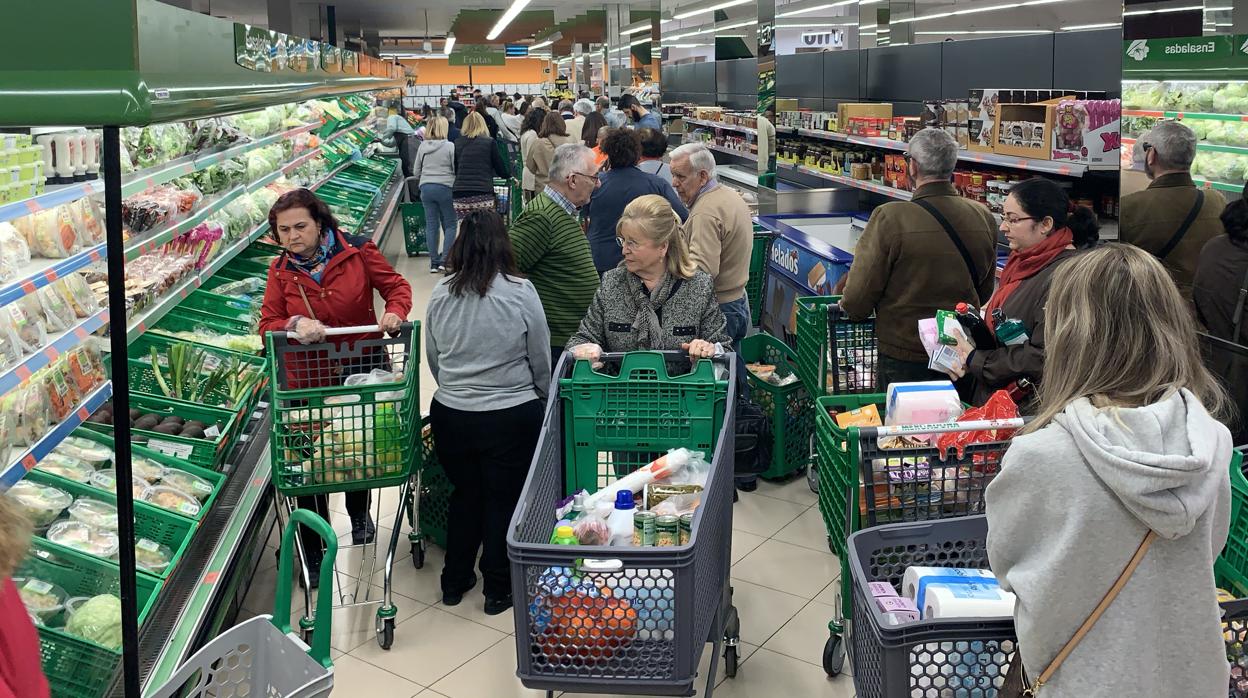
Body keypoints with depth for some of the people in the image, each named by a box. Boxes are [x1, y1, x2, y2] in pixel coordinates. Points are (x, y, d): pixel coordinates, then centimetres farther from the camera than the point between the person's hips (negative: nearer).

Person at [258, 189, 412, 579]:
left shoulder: (357, 252, -12)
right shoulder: (281, 270, -5)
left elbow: (396, 285, -3)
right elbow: (267, 326, -6)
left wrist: (395, 311, -25)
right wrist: (295, 325, -28)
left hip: (361, 370, 0)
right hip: (308, 378, 1)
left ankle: (359, 514, 53)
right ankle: (314, 554, 24)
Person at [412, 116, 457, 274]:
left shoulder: (422, 147, 4)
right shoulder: (450, 146, -8)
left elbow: (416, 172, 10)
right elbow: (457, 170, -8)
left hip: (426, 188, 4)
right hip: (445, 188, -4)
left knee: (431, 225, 8)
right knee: (450, 225, 7)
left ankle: (434, 262, 11)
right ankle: (445, 260, 0)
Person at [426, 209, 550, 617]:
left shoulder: (440, 295, -5)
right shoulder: (520, 293, -13)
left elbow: (432, 359, 7)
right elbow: (541, 361, -3)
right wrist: (540, 397, 16)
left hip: (450, 414, 3)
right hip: (513, 417, -3)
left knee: (465, 494, 21)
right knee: (504, 500, 13)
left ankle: (454, 581, 33)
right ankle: (497, 589, 24)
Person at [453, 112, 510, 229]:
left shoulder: (457, 143, 8)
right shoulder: (489, 142, 2)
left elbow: (453, 170, 14)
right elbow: (502, 170, 5)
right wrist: (509, 175, 25)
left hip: (460, 194, 2)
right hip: (483, 193, -2)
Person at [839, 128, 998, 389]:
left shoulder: (890, 218, -20)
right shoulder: (984, 218, -4)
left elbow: (857, 301, -16)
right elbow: (986, 293, 10)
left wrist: (849, 306, 6)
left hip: (903, 360, -4)